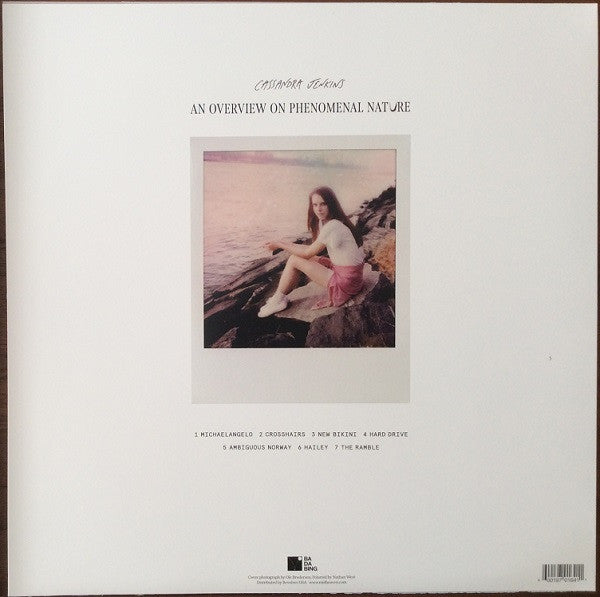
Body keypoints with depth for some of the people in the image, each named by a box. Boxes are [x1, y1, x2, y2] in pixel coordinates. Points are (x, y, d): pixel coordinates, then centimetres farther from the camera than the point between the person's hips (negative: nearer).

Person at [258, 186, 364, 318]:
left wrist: (279, 245, -2)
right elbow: (312, 249, 11)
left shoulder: (333, 227, -22)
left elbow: (308, 253, -13)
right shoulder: (325, 222, 9)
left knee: (294, 260, -6)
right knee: (299, 256, 12)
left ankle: (278, 300, 11)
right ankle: (280, 297, 18)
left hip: (346, 281, -10)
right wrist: (284, 243, 5)